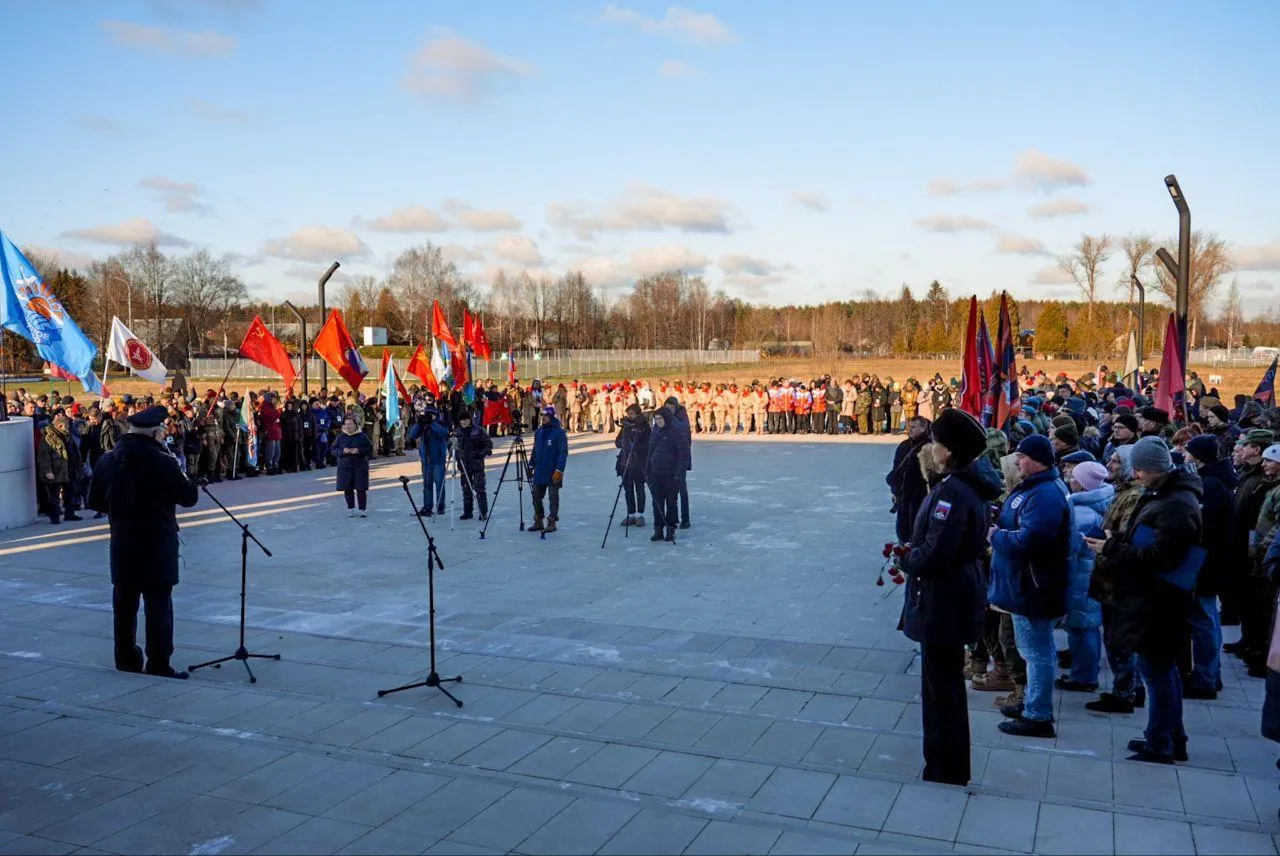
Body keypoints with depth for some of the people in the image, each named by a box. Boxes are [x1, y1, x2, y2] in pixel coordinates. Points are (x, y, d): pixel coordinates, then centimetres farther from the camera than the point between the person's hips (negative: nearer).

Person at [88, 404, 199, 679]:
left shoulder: (107, 461, 0)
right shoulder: (163, 463, -16)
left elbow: (95, 502, 7)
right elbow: (189, 498, -9)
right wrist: (185, 478, 7)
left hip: (122, 541, 5)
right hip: (158, 542, -5)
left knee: (124, 602, 15)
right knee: (158, 603, 1)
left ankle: (126, 658, 25)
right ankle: (158, 664, 4)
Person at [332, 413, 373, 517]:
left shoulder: (362, 436, -1)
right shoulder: (340, 437, 5)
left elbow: (370, 448, -1)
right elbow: (334, 450, 7)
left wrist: (359, 451, -16)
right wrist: (342, 451, -12)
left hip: (360, 466, -2)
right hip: (345, 467, 2)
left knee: (361, 489, -3)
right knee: (347, 489, 4)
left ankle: (362, 509, 6)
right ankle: (351, 508, 17)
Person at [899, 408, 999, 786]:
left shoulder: (952, 491, -24)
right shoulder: (974, 485, 7)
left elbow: (934, 552, -28)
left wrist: (906, 559, -9)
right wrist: (914, 556, 6)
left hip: (943, 602, -10)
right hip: (959, 594, 10)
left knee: (942, 687, 3)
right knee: (947, 683, 22)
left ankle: (945, 770, 17)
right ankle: (949, 765, 36)